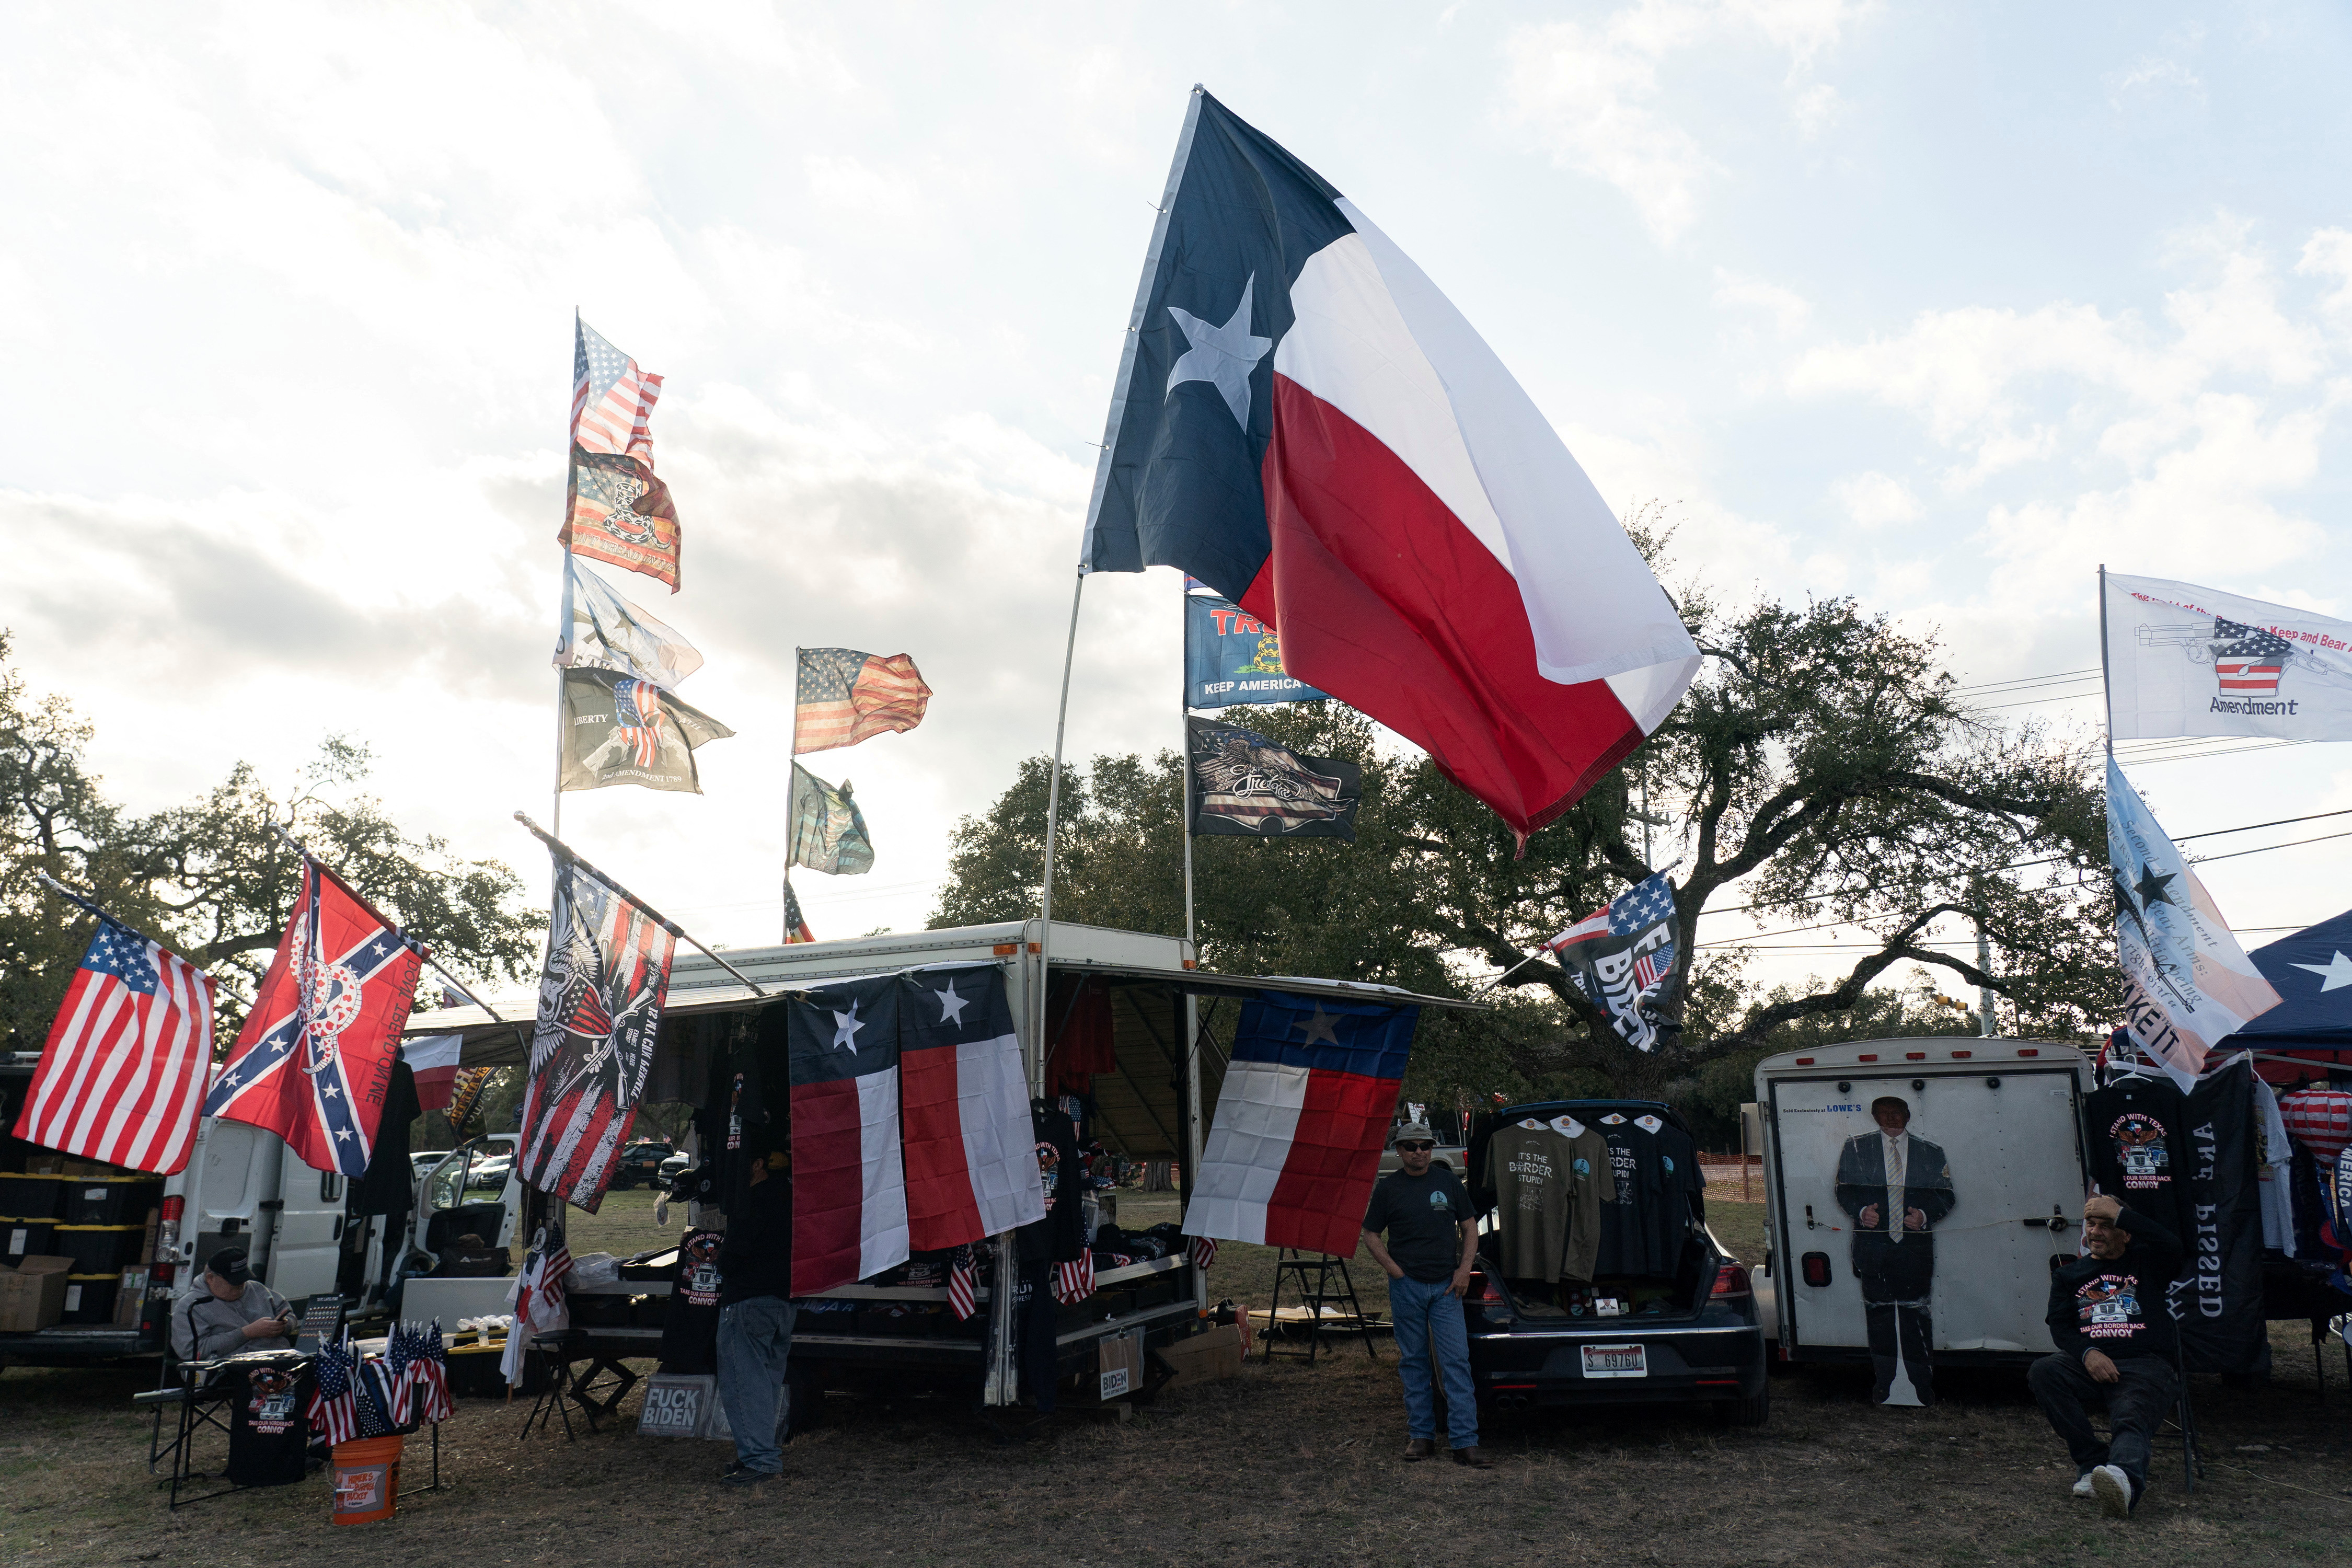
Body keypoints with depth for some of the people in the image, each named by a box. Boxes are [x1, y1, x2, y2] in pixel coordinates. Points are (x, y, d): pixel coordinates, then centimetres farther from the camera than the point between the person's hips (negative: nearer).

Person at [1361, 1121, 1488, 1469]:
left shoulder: (1447, 1182, 7)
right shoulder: (1388, 1187, 3)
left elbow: (1469, 1226, 12)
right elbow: (1371, 1235, 7)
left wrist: (1464, 1269, -1)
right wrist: (1395, 1270, -5)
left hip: (1446, 1286, 0)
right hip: (1406, 1286, 0)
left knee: (1456, 1361, -5)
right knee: (1413, 1362, 6)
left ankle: (1465, 1442, -4)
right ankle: (1421, 1435, 16)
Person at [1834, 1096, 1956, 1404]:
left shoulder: (1931, 1153, 11)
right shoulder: (1856, 1148, 9)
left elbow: (1945, 1197, 10)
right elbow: (1844, 1190, 8)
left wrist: (1925, 1216, -10)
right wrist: (1861, 1211, -11)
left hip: (1916, 1246, 0)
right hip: (1872, 1243, 0)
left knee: (1916, 1313, 0)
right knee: (1879, 1313, 4)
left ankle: (1922, 1385, 13)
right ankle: (1882, 1381, 17)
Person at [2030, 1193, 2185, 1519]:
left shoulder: (2145, 1262, 17)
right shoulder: (2069, 1275, 24)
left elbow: (2172, 1245, -8)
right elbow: (2060, 1325, 10)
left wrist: (2120, 1212, -8)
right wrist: (2088, 1353, -11)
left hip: (2145, 1366, -3)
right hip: (2091, 1364, 3)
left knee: (2130, 1420, -32)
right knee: (2044, 1371, -28)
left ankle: (2123, 1479, -63)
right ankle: (2093, 1462, -27)